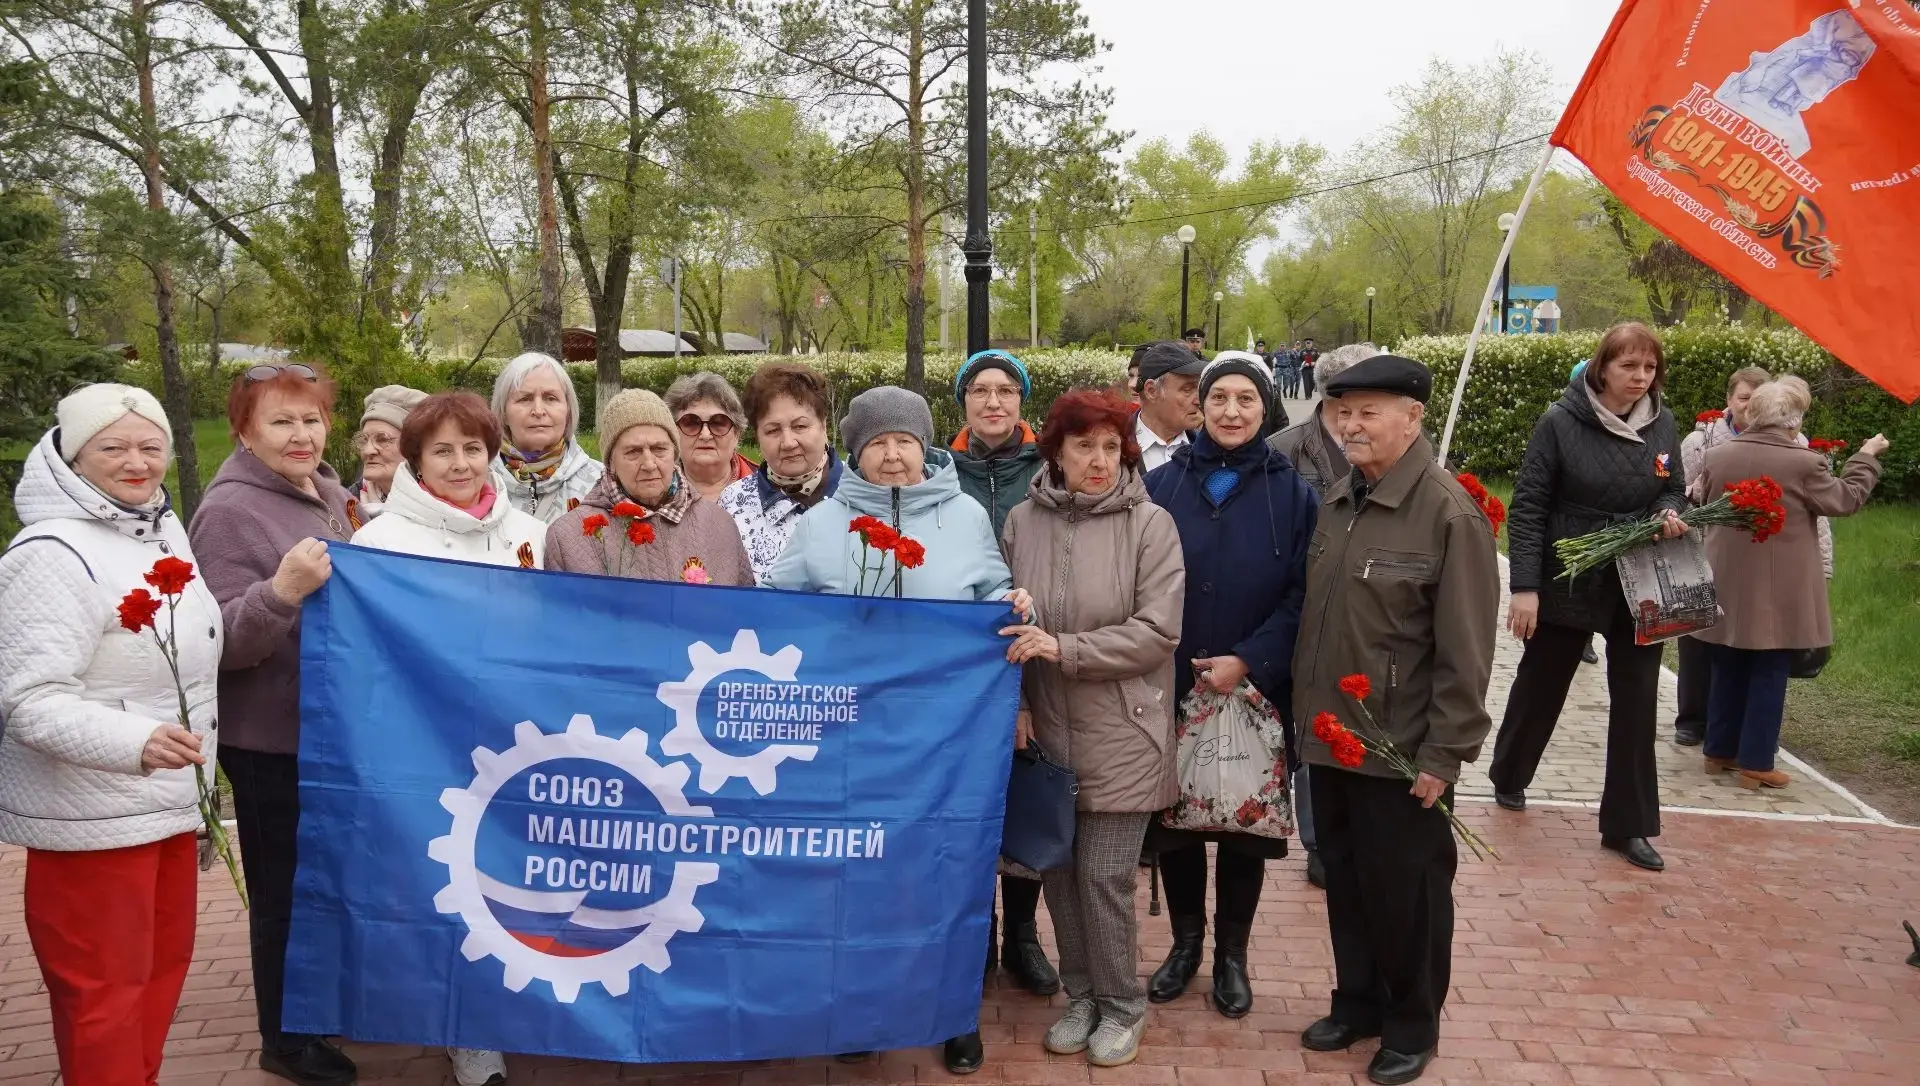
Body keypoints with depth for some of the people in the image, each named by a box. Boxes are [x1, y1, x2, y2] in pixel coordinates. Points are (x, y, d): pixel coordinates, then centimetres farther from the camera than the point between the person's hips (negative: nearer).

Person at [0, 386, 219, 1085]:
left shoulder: (165, 527, 7)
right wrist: (135, 742, -40)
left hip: (167, 800, 9)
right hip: (89, 817, -8)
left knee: (165, 960, 20)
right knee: (103, 993, 1)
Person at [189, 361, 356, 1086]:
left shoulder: (325, 491, 6)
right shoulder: (231, 510, -17)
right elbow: (220, 642, -23)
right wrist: (282, 589, -36)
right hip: (270, 739, -8)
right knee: (284, 886, 6)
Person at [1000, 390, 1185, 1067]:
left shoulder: (1151, 525, -9)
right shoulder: (1022, 521, 1)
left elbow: (1157, 631, -14)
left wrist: (1064, 649, -21)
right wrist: (1018, 702, -2)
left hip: (1120, 736, -3)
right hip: (1047, 730, 3)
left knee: (1104, 875, 0)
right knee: (1059, 870, 11)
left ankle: (1122, 1004, 23)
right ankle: (1083, 994, 31)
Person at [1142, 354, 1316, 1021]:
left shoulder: (1290, 492, 0)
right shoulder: (1162, 484, 2)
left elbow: (1303, 594, -4)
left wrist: (1247, 661, -15)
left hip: (1256, 689, -1)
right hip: (1171, 688, 1)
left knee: (1245, 822, 8)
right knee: (1174, 818, 8)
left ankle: (1232, 955, 27)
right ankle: (1185, 941, 30)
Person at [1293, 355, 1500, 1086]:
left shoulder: (1448, 513, -14)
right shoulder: (1337, 503, 7)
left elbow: (1464, 650, -16)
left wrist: (1446, 753, -17)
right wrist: (1302, 706, 11)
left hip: (1400, 750, -6)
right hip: (1331, 739, 6)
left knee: (1404, 893, 9)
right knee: (1344, 882, 18)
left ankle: (1412, 1025, 28)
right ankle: (1357, 1003, 36)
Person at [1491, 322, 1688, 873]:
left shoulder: (1661, 424, 0)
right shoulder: (1561, 422, -12)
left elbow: (1674, 491, 13)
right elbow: (1528, 506, -12)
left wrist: (1671, 513, -11)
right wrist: (1525, 586, -17)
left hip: (1639, 585, 3)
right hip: (1568, 583, -3)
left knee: (1637, 700, 3)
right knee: (1541, 684, 13)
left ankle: (1628, 825, 14)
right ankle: (1509, 775, 39)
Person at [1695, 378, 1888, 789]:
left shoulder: (1715, 456, -1)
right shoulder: (1804, 462, -14)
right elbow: (1846, 500, 0)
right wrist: (1866, 456, 12)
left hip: (1728, 587, 4)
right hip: (1779, 593, -4)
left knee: (1728, 670, 15)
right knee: (1769, 675, 4)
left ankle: (1719, 750, 22)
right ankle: (1756, 762, 6)